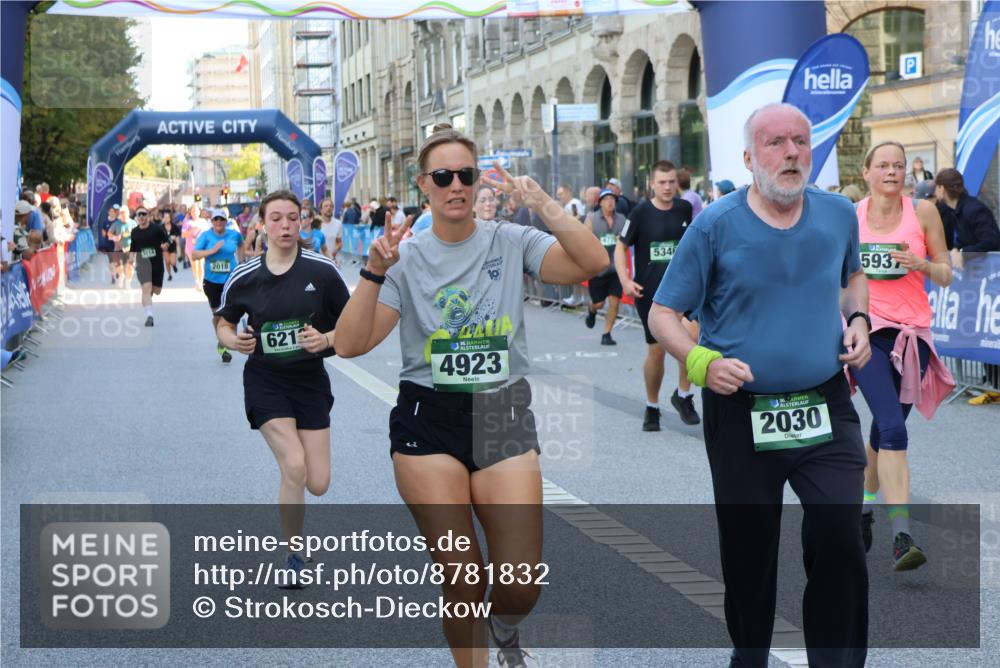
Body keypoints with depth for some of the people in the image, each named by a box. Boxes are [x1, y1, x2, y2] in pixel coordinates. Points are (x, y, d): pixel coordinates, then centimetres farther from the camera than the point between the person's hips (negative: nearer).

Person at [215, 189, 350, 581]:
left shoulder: (323, 270, -8)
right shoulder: (243, 278, -5)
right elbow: (224, 324, 10)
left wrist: (327, 339, -20)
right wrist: (235, 341, -12)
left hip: (311, 379, 1)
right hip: (265, 380, -1)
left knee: (318, 484, 0)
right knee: (294, 467, -19)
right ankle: (293, 557, 1)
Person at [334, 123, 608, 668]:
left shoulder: (511, 243, 0)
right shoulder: (406, 258, 2)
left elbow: (592, 263, -15)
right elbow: (350, 344, -6)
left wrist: (543, 204, -21)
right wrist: (374, 274, -17)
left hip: (504, 416, 0)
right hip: (428, 419, 0)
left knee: (520, 588, -5)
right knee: (461, 576, -3)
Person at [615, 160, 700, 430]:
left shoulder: (684, 208, 2)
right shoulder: (641, 212, -8)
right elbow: (621, 246, 0)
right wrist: (625, 280, -12)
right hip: (649, 291, -2)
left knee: (691, 333, -24)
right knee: (656, 350, 4)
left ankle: (683, 394, -4)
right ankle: (652, 406, 26)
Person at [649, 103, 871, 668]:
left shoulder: (838, 214, 2)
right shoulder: (716, 226, -9)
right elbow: (663, 314, -4)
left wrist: (858, 319, 4)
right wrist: (702, 362, -22)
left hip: (826, 407, 2)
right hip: (741, 414, -1)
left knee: (841, 538, -11)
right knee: (748, 550, 11)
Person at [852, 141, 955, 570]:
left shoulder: (923, 212, 2)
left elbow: (946, 276, 4)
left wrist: (922, 264, -15)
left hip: (912, 332, 2)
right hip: (866, 329, -2)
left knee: (883, 431, 12)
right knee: (893, 429, -19)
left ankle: (864, 507, 37)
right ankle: (901, 536, -23)